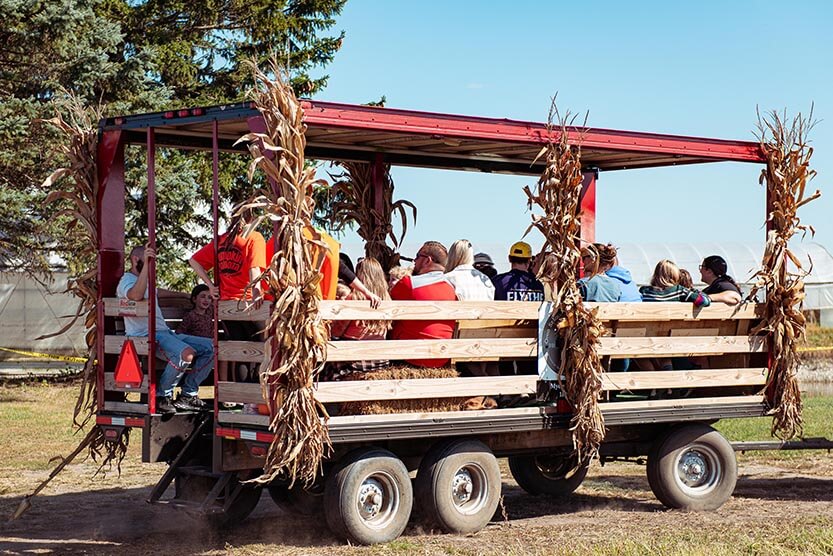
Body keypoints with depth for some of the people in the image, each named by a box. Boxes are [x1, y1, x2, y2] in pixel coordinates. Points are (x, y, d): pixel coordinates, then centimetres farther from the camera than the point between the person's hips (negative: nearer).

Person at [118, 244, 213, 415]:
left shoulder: (146, 281, 28)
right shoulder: (127, 281, -3)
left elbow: (158, 292, 51)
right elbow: (136, 295, -28)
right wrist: (146, 264, -28)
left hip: (165, 332, 10)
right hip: (146, 335, -10)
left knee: (210, 347, -2)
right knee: (186, 353, -34)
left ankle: (187, 394, 0)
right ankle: (161, 396, -17)